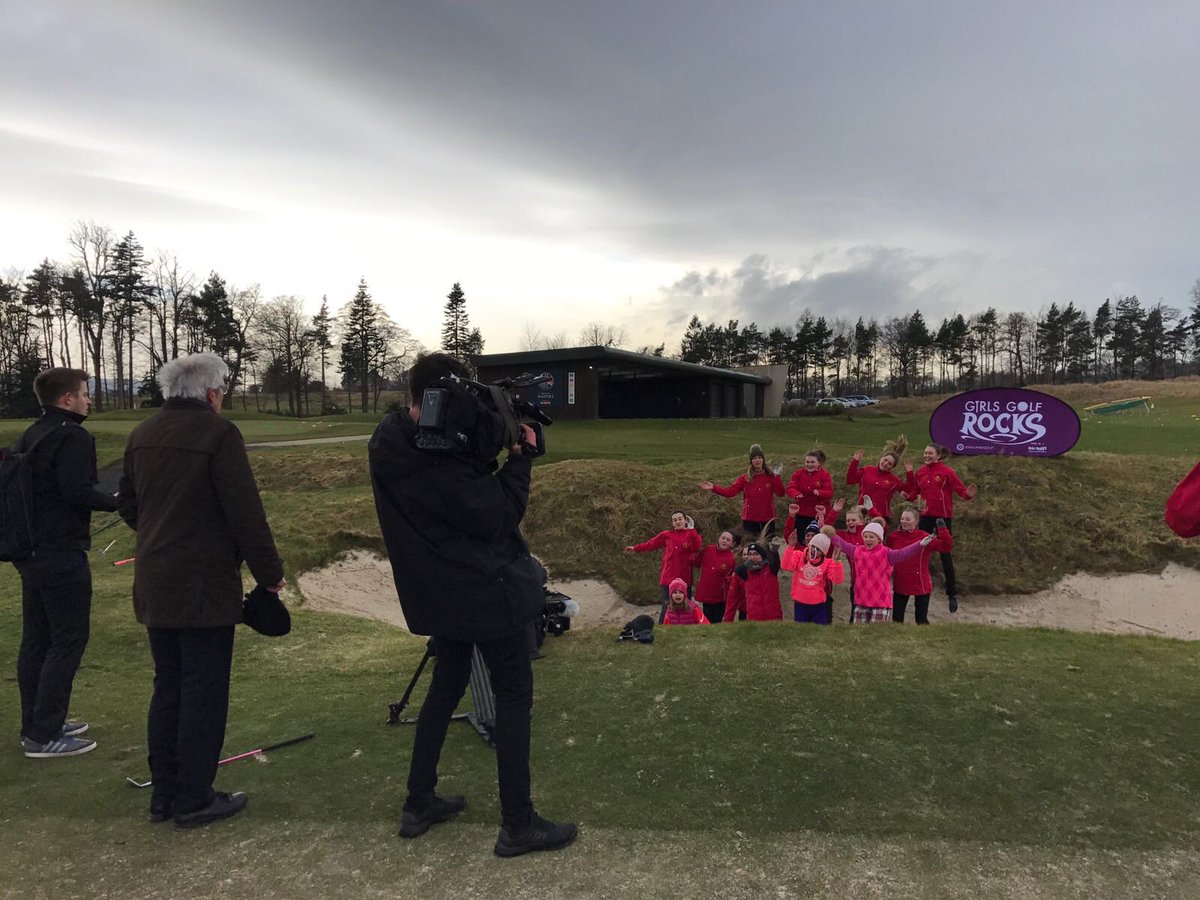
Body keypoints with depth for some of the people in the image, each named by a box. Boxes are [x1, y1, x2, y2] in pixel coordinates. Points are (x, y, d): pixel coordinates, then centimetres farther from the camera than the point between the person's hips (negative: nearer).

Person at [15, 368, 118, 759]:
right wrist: (116, 501, -9)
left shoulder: (29, 436, 14)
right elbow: (77, 490, -23)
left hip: (29, 550, 9)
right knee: (69, 639, -2)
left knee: (35, 639, 15)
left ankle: (34, 725, 24)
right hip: (62, 554, -9)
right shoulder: (74, 437, -14)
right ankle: (44, 736, 1)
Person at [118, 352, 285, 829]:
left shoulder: (142, 435, 9)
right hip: (205, 587, -8)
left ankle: (164, 793, 27)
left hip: (154, 586, 8)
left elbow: (128, 506, 19)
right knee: (204, 692, 3)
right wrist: (270, 572, -10)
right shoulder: (218, 432, -16)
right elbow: (246, 513, -18)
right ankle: (194, 799, 12)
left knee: (167, 688, 17)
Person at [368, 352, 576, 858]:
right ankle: (517, 825, 11)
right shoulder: (438, 460, -27)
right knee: (514, 695, 3)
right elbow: (498, 517, -19)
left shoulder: (387, 443, 1)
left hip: (440, 592, 9)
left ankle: (418, 805, 31)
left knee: (446, 685, 22)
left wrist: (493, 449, -6)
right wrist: (520, 457, -13)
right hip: (485, 590, -9)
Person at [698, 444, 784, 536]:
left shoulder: (771, 477, -1)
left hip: (767, 519, 0)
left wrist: (777, 477, -17)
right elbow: (730, 491, -10)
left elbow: (780, 493, -11)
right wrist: (713, 488, -19)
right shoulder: (745, 478, 0)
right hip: (750, 519, 0)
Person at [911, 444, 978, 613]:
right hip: (926, 516, 5)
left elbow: (960, 489, -13)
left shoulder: (947, 471, -10)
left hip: (943, 516, -4)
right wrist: (908, 496, -12)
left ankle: (952, 594, 12)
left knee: (945, 555, 1)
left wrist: (968, 494, -34)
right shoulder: (920, 472, 4)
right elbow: (916, 491, 9)